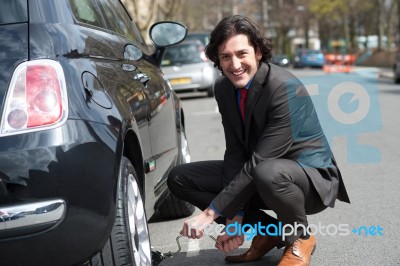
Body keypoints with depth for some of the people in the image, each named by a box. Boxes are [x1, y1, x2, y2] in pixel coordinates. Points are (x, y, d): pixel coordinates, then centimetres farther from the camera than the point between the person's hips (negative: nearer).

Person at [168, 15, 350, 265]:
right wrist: (234, 217, -15)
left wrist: (211, 212, -28)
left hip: (312, 178, -7)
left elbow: (260, 162, -30)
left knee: (267, 172, -41)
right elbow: (235, 153, -4)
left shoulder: (285, 87, -27)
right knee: (179, 178, -4)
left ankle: (300, 237, -7)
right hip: (257, 172, 7)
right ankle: (269, 231, 5)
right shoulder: (224, 88, -4)